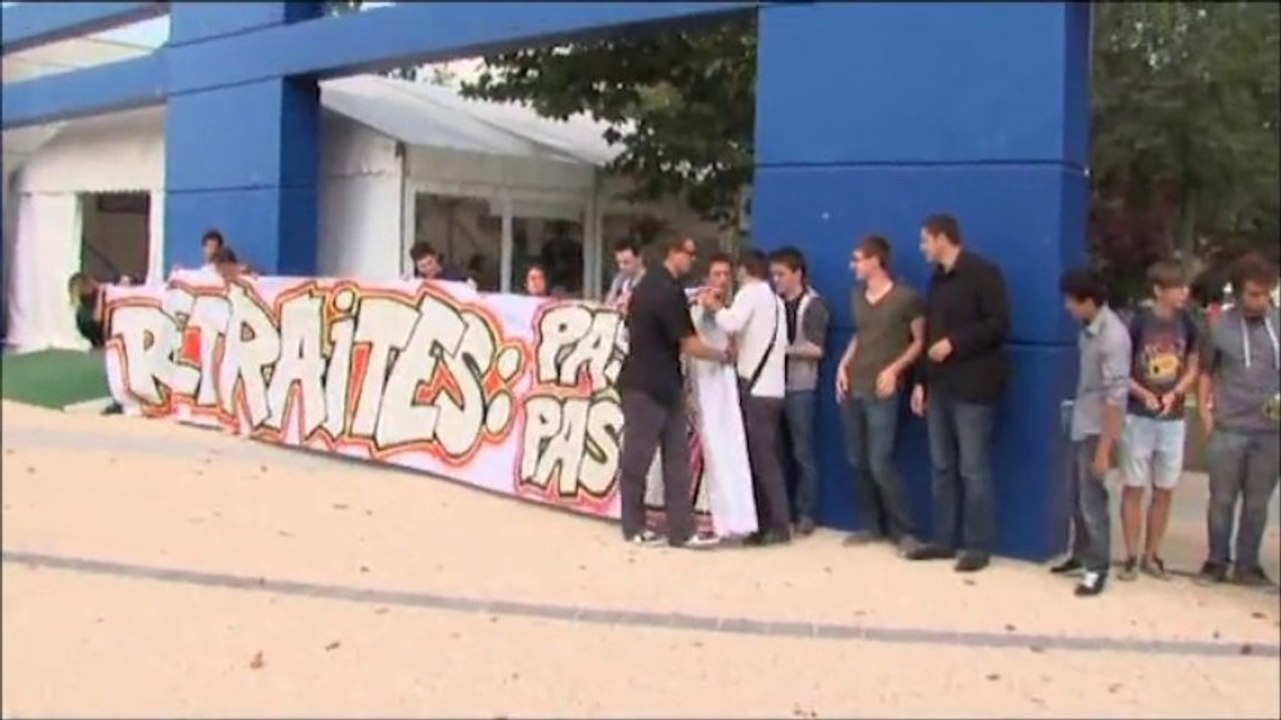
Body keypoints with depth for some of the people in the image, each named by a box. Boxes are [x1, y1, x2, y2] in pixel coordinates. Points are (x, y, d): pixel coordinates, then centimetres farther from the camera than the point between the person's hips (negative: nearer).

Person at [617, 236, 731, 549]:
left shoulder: (652, 283, 12)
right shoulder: (669, 291, -18)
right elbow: (689, 345, -16)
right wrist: (724, 355, -2)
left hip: (663, 384, 10)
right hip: (645, 386, -10)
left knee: (676, 457, 5)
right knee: (637, 458, 3)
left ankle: (681, 529, 5)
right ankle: (634, 528, 14)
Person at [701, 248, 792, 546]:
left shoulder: (749, 292, -6)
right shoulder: (774, 299, 19)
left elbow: (732, 324, -24)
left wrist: (714, 307, -5)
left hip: (756, 388, -8)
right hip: (770, 388, 8)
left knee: (762, 459, -6)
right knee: (764, 458, 10)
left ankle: (779, 526, -5)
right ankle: (766, 521, 12)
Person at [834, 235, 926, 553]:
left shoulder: (907, 298, -6)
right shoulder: (857, 296, 12)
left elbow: (920, 341, -2)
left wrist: (895, 369, -14)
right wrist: (843, 364, 7)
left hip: (882, 392, -6)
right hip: (852, 388, 6)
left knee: (880, 464, -11)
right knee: (857, 462, 7)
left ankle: (905, 531, 0)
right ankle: (873, 525, 18)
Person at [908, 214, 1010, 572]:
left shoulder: (982, 273, -8)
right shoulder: (938, 278, 16)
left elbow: (999, 324, -15)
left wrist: (955, 343, -18)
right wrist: (922, 381, 14)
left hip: (972, 387, -8)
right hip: (940, 386, 8)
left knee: (973, 470, -3)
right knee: (942, 467, 10)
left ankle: (978, 546, 4)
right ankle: (944, 539, 17)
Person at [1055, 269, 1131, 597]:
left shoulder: (1113, 337, -22)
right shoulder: (1089, 328, 2)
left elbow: (1116, 396, -23)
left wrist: (1104, 448, -22)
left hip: (1096, 430, -8)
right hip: (1080, 426, 8)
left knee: (1092, 499, 0)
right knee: (1078, 496, 18)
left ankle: (1097, 568, 11)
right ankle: (1081, 553, 33)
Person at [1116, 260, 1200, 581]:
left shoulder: (1186, 323, 0)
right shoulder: (1139, 321, -12)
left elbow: (1192, 368, 9)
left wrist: (1174, 393, -8)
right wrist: (1143, 394, -21)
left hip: (1173, 419, 4)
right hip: (1138, 417, -4)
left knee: (1164, 490, 9)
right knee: (1134, 488, 3)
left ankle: (1151, 555, 21)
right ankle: (1131, 557, 11)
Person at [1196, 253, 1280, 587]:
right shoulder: (1219, 326, -2)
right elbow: (1205, 371, 8)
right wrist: (1204, 410, -1)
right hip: (1228, 429, -1)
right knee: (1222, 499, 6)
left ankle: (1247, 565, 20)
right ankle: (1217, 561, 20)